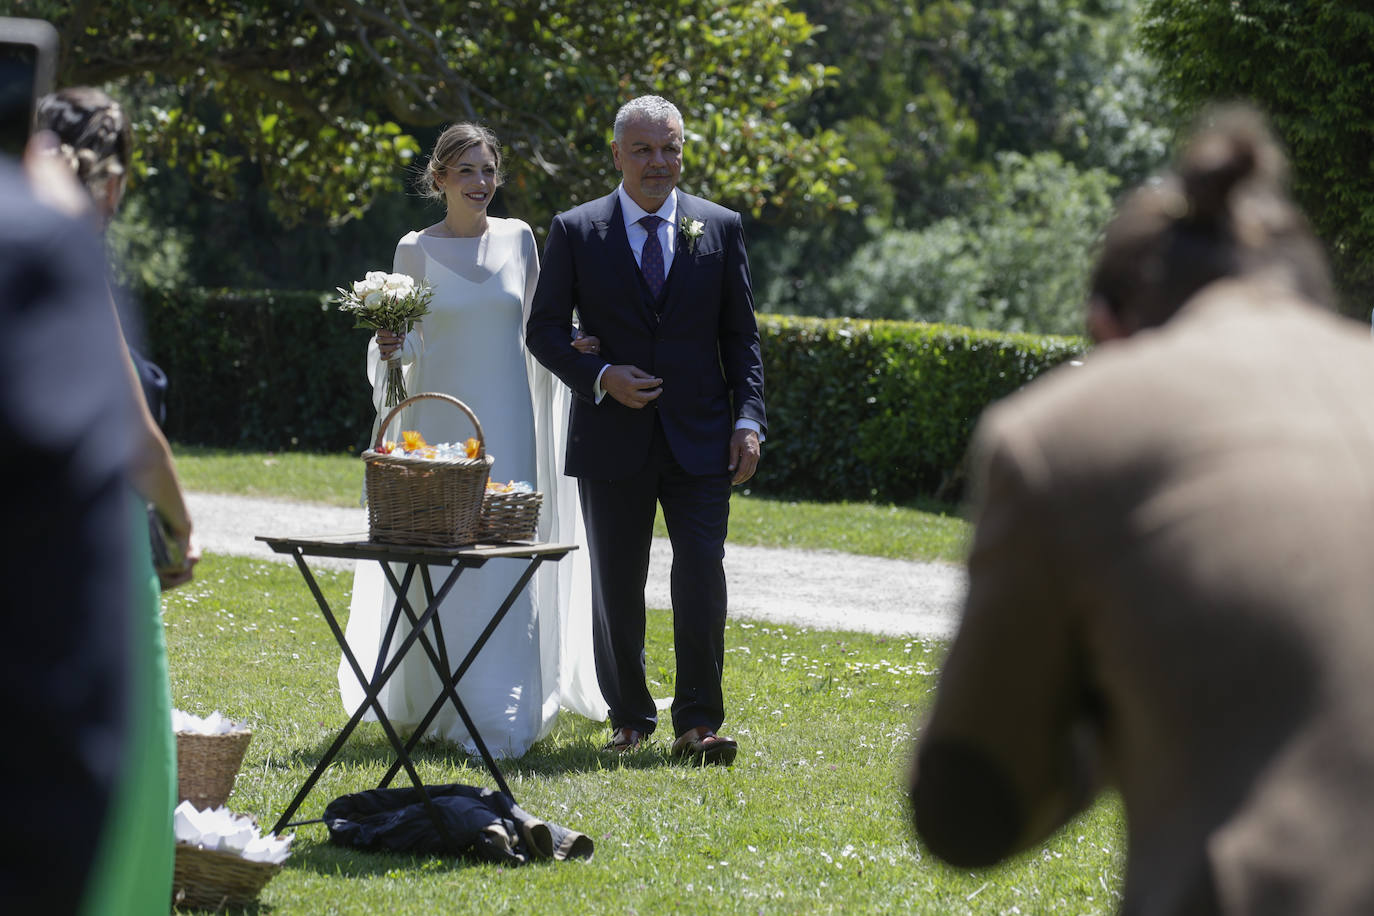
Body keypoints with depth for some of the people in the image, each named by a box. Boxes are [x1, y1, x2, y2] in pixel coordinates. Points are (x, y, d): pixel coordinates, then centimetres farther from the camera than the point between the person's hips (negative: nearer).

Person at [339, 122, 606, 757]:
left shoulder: (518, 239, 7)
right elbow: (403, 342, 5)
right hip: (439, 420, -1)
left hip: (507, 422, 1)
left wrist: (569, 345, -4)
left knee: (507, 558, -5)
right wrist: (390, 349, -17)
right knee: (441, 558, -2)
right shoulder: (416, 250, 1)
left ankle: (504, 715, -3)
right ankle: (445, 708, 10)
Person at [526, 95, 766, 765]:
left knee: (702, 578, -9)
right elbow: (544, 329, 3)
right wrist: (601, 377, -13)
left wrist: (748, 417, -3)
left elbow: (741, 335, 8)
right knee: (616, 585, 6)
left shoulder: (720, 228, 6)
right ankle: (629, 719, 19)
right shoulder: (575, 232, 2)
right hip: (613, 440, 0)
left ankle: (698, 723, -4)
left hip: (699, 439, 0)